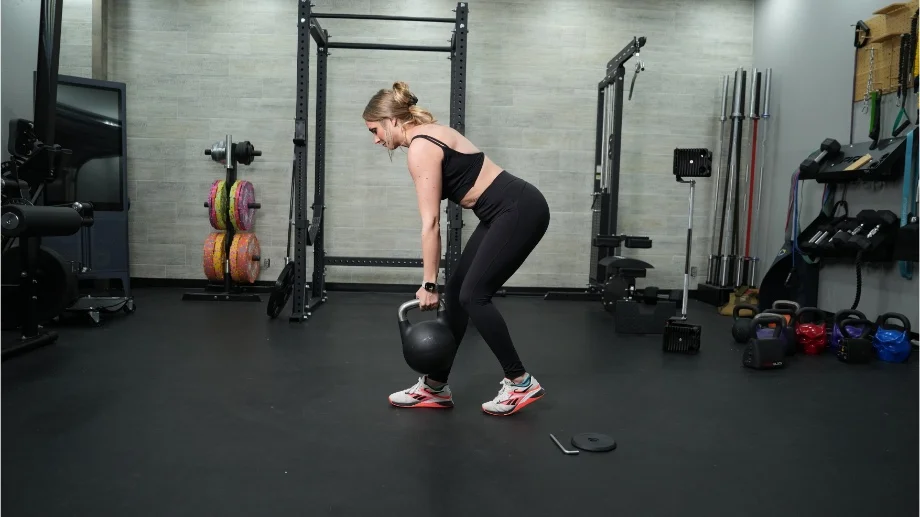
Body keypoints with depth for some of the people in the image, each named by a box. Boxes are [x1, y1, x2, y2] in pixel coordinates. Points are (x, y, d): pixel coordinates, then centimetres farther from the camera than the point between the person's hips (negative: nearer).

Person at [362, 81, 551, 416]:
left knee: (473, 295, -7)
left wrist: (428, 283, -12)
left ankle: (521, 382, 5)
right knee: (456, 292, 8)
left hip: (519, 210, -10)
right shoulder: (429, 136, 14)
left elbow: (431, 223, -16)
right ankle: (435, 387, 16)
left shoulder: (420, 148, -15)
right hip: (508, 211, 10)